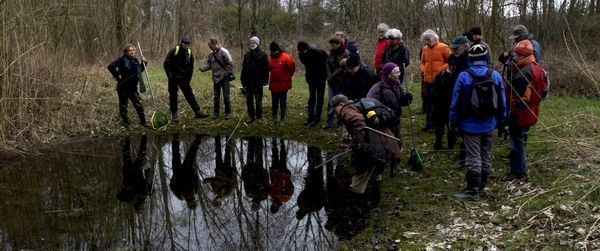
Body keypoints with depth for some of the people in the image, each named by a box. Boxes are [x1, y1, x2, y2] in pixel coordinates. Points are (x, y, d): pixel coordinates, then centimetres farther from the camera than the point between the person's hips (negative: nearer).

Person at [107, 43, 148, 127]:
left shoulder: (135, 60, 9)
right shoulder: (122, 59, -12)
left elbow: (140, 70, 22)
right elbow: (110, 67, -18)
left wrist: (143, 63, 7)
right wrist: (117, 76, -16)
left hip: (133, 87, 6)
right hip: (123, 87, -6)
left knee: (139, 104, 6)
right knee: (123, 105, 7)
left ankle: (143, 121, 15)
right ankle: (125, 122, 18)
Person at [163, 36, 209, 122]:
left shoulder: (189, 53, 5)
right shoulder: (173, 51, -8)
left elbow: (191, 68, 12)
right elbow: (166, 64, -8)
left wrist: (188, 79, 4)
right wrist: (170, 75, -14)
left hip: (183, 78, 3)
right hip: (173, 78, -3)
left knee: (189, 94, -2)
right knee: (173, 95, 4)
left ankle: (197, 112, -3)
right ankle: (174, 114, 14)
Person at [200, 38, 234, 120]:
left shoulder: (223, 52, -12)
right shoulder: (210, 54, 6)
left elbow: (230, 63, -11)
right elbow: (209, 65, 11)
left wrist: (227, 73, -13)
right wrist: (202, 68, -8)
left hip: (224, 77, -5)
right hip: (216, 78, 5)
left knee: (226, 96, 1)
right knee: (216, 96, 11)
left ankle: (228, 112, 12)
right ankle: (215, 112, 20)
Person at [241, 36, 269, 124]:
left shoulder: (262, 55, -6)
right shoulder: (247, 54, 8)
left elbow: (266, 68, -9)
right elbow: (244, 68, 11)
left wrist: (264, 80, -15)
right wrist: (243, 80, 6)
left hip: (258, 81, -4)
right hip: (248, 81, 5)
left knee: (258, 100, 6)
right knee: (249, 99, 8)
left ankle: (259, 116, 16)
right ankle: (251, 116, 16)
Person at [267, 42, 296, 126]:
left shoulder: (286, 57, -12)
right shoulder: (270, 59, 2)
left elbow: (292, 67, -7)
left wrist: (288, 76, 5)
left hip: (283, 85, -4)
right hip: (273, 84, 4)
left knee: (283, 103, 6)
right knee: (274, 103, 12)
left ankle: (282, 119, 18)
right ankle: (274, 118, 24)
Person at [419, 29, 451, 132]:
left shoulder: (443, 47, -6)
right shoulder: (425, 48, 10)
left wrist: (442, 69, -14)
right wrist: (423, 69, 2)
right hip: (428, 80, 5)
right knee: (428, 102, 10)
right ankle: (429, 123, 20)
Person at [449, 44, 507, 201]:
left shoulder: (464, 76, -12)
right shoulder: (495, 76, -1)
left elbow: (456, 101, -10)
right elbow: (502, 101, 5)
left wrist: (453, 121, 0)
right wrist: (500, 120, 16)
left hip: (470, 125, -4)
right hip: (489, 125, 4)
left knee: (473, 158, -1)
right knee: (486, 157, 15)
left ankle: (473, 190, 0)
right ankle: (481, 186, 27)